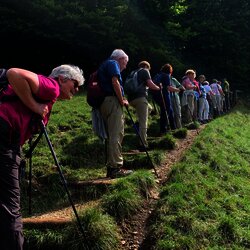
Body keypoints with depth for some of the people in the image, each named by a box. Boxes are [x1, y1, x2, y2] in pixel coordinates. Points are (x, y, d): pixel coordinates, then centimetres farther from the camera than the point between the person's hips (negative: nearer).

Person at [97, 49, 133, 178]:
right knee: (116, 135, -10)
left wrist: (121, 99, 16)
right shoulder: (113, 63, 0)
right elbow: (115, 82, -15)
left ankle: (111, 168, 15)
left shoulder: (104, 65, 29)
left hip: (103, 103, 10)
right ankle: (116, 168, -11)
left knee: (110, 136, 12)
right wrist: (122, 100, -9)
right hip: (112, 101, -10)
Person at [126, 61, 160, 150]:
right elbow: (150, 84, -3)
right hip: (140, 97, -8)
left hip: (131, 98, 8)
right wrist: (158, 88, 12)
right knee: (143, 122, -7)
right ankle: (143, 145, -10)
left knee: (149, 109, 29)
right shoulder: (145, 71, 8)